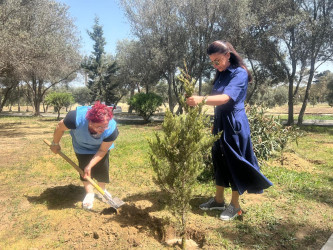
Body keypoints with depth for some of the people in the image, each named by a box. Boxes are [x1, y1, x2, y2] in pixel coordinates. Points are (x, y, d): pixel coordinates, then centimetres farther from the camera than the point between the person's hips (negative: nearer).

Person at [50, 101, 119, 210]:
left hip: (100, 146, 1)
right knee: (84, 168, -5)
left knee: (102, 167, -1)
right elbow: (60, 127, -23)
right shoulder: (76, 117, -45)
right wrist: (55, 144, -8)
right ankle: (89, 194, 15)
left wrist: (90, 165, -30)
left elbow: (102, 150, -25)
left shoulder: (111, 129, -41)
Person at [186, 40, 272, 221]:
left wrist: (202, 99, -44)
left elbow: (226, 98, -29)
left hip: (234, 124, -8)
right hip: (220, 122, 8)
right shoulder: (220, 75, 11)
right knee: (219, 161, 14)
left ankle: (235, 206, 17)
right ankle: (219, 200, 28)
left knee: (235, 162, 2)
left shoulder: (240, 73, -13)